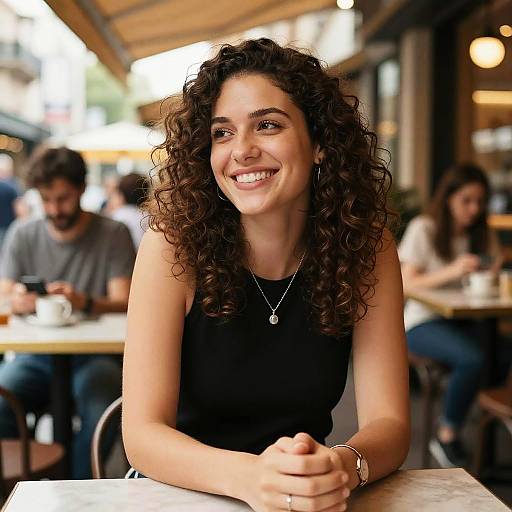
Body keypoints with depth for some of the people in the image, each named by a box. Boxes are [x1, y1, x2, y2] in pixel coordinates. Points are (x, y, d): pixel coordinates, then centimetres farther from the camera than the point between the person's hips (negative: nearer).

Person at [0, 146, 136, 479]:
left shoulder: (113, 235, 1)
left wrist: (85, 302, -29)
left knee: (101, 409, -33)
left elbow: (124, 303, -7)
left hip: (92, 355, -2)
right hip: (36, 355, 3)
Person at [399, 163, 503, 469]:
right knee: (472, 358, -34)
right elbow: (406, 284, -9)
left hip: (464, 322, 5)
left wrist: (497, 270, -7)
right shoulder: (424, 229, -2)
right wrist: (451, 272, -22)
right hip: (423, 323, -5)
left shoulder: (482, 234, 16)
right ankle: (447, 437, -13)